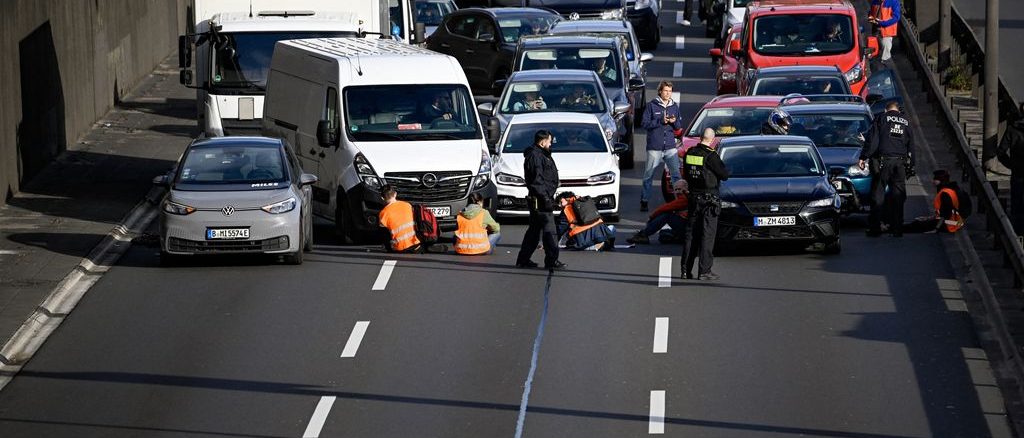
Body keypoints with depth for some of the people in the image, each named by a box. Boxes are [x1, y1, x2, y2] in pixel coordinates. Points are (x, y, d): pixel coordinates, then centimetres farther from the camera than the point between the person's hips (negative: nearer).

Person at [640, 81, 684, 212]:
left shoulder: (674, 107, 10)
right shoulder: (652, 106, -1)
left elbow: (679, 126, 15)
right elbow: (644, 123, -5)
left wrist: (675, 121, -8)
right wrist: (660, 121, -15)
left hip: (670, 147, 3)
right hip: (654, 147, -3)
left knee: (676, 174, -6)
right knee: (649, 176, 4)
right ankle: (644, 201, 14)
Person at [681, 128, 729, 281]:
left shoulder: (689, 153, 3)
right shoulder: (711, 156, -17)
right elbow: (724, 174, -11)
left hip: (693, 198, 6)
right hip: (709, 199, -6)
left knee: (690, 234, 11)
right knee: (707, 235, -2)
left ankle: (686, 270, 11)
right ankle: (704, 271, -4)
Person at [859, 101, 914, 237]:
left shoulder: (881, 118, 3)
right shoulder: (905, 121, 16)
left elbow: (872, 140, -5)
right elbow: (911, 145, 20)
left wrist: (863, 157, -5)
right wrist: (910, 165, 24)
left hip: (884, 161, -4)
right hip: (900, 161, 4)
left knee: (878, 195, -1)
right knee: (898, 196, 8)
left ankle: (875, 228, -4)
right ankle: (897, 228, 6)